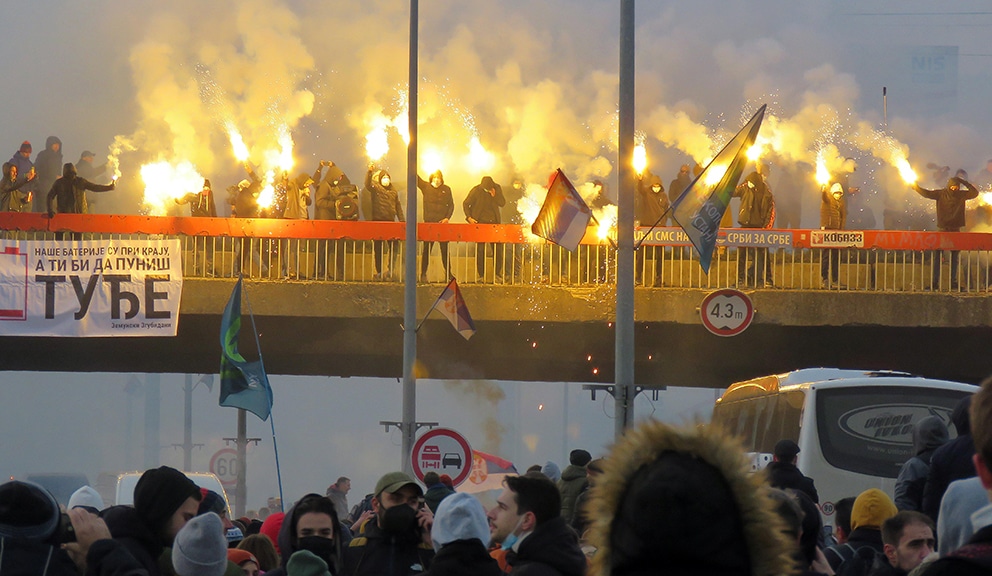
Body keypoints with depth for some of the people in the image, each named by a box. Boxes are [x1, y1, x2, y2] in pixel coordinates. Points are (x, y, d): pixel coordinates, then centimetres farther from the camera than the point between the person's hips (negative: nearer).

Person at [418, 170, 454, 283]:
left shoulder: (446, 189, 9)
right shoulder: (426, 187, 6)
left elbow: (451, 205, 9)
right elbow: (416, 178, -1)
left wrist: (447, 218, -4)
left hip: (442, 223, 1)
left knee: (444, 249, 5)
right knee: (426, 249, 0)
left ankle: (448, 274, 12)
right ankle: (423, 274, 5)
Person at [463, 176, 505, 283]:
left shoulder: (497, 188, 0)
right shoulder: (476, 191, -7)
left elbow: (502, 203, -1)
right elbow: (465, 204, 1)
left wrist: (494, 195, -17)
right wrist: (469, 217, -10)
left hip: (494, 222, 2)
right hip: (480, 223, -2)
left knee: (498, 249, 0)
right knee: (480, 249, -4)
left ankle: (497, 274, 10)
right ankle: (481, 275, 1)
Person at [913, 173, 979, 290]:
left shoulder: (961, 195, 4)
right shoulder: (941, 194, -1)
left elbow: (975, 192, -3)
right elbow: (927, 193, -9)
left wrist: (963, 182, -10)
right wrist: (916, 187, -24)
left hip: (955, 229, 2)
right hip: (942, 229, -2)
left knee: (955, 257, 5)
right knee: (937, 256, -4)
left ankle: (954, 283, 10)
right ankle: (934, 282, -3)